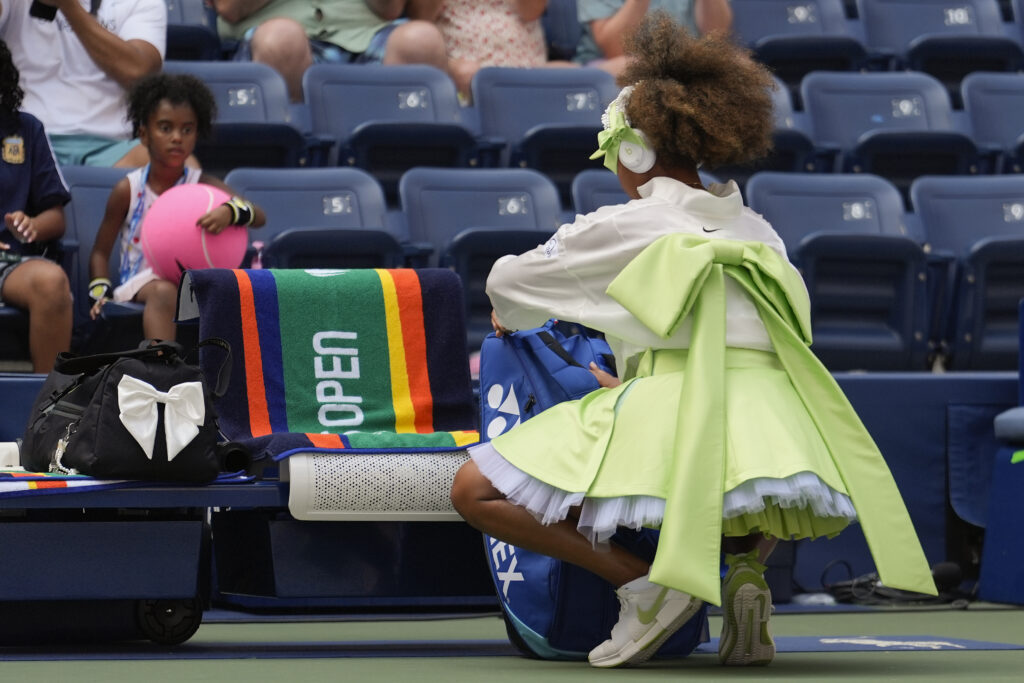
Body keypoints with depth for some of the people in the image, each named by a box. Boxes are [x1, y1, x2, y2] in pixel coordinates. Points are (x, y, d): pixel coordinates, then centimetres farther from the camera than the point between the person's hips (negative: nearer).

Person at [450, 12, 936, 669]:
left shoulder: (620, 228, 9)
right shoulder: (758, 232, 23)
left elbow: (509, 281, 22)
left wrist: (511, 315, 46)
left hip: (672, 434, -5)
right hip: (770, 429, 5)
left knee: (476, 490, 5)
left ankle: (646, 583, -9)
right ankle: (746, 566, 8)